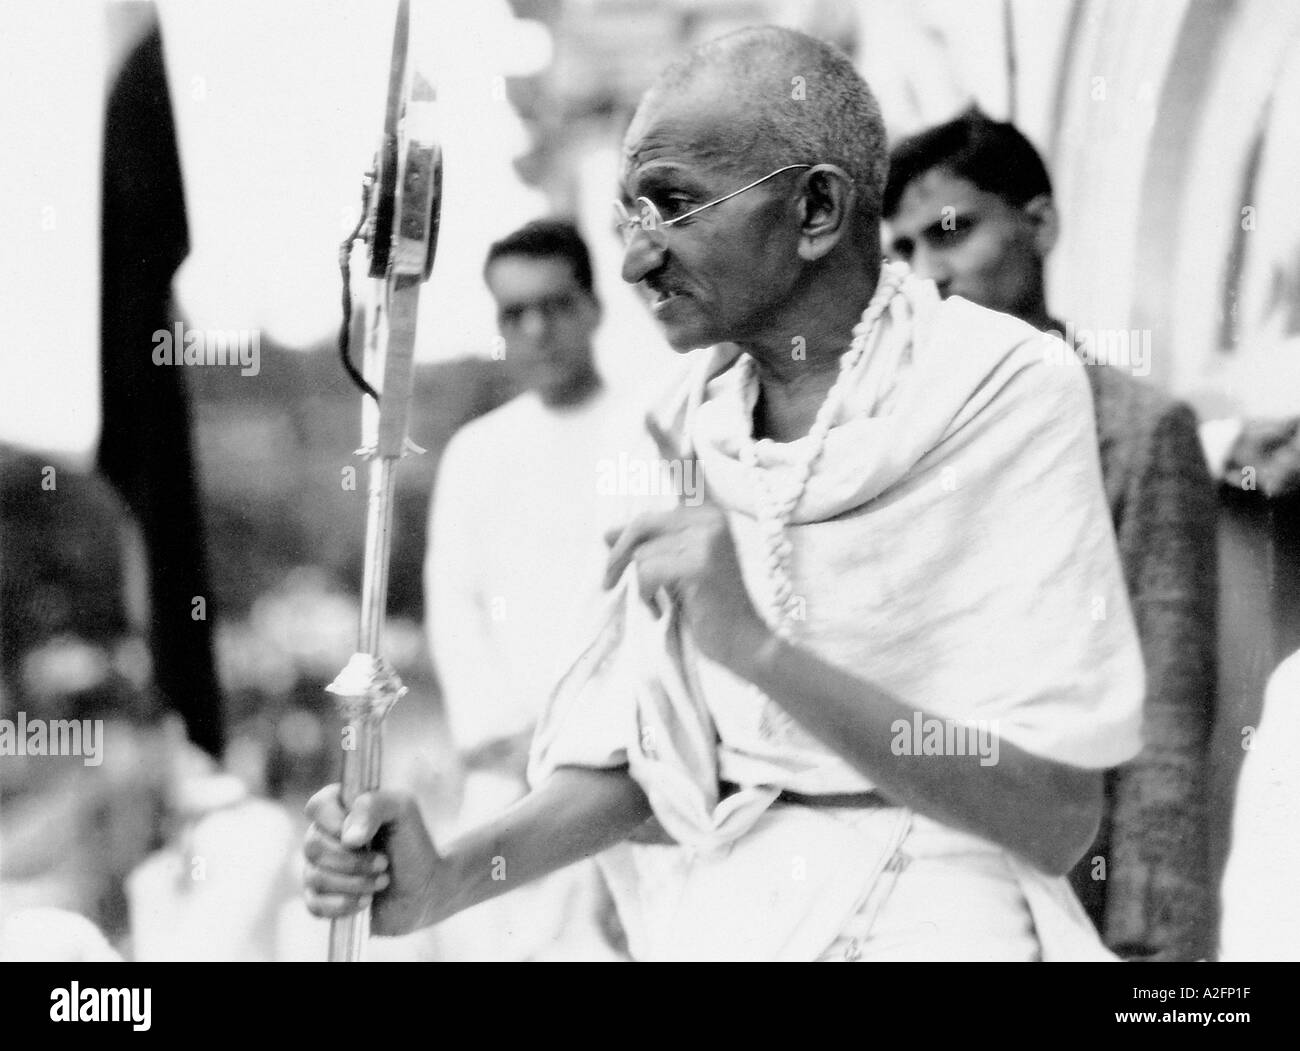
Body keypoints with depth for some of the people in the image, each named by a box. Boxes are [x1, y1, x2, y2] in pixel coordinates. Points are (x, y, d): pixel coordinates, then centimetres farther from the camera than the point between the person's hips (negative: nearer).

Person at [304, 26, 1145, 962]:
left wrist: (758, 646, -25)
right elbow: (637, 760, 5)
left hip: (933, 918, -4)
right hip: (709, 916, 4)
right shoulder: (688, 428, 5)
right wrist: (447, 880, -12)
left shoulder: (1007, 404, -10)